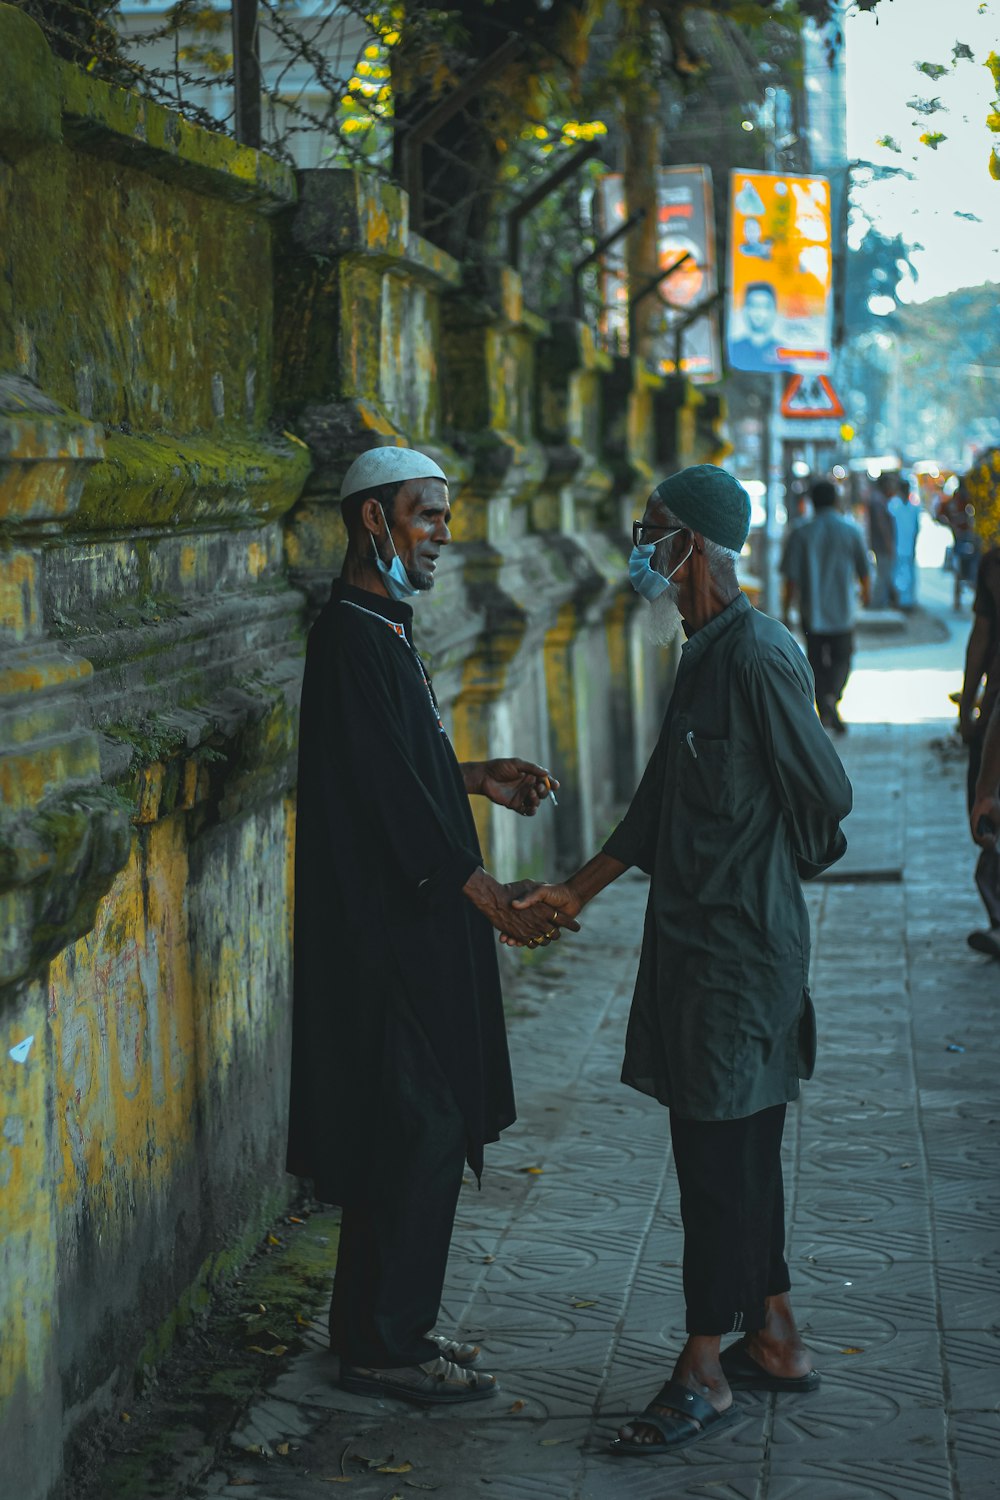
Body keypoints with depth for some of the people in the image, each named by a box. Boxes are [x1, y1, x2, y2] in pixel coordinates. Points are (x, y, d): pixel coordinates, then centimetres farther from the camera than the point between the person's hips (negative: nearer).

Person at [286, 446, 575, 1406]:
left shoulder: (384, 630, 14)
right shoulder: (352, 639, -18)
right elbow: (392, 793, -23)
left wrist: (474, 778, 11)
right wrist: (491, 897, -22)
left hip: (411, 926, 10)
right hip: (383, 928, -10)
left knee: (416, 1132, 14)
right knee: (416, 1131, -4)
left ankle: (385, 1326, 24)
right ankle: (382, 1347, 6)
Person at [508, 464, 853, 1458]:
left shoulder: (758, 657, -18)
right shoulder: (704, 655, 13)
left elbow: (825, 794, -14)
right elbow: (660, 800, 19)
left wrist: (768, 870, 4)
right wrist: (579, 890, 18)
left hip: (739, 946, -10)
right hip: (695, 939, 10)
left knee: (719, 1154, -3)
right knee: (737, 1150, 15)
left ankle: (705, 1375, 5)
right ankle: (775, 1341, 26)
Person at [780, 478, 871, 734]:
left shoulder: (800, 534, -5)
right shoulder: (851, 531, -3)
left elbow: (791, 577, -6)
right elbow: (864, 571, 5)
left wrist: (786, 612, 3)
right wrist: (866, 593, 26)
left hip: (811, 610, 0)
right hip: (842, 610, 0)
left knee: (816, 661, 11)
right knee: (841, 658, 10)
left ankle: (825, 713, 12)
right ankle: (832, 695, -17)